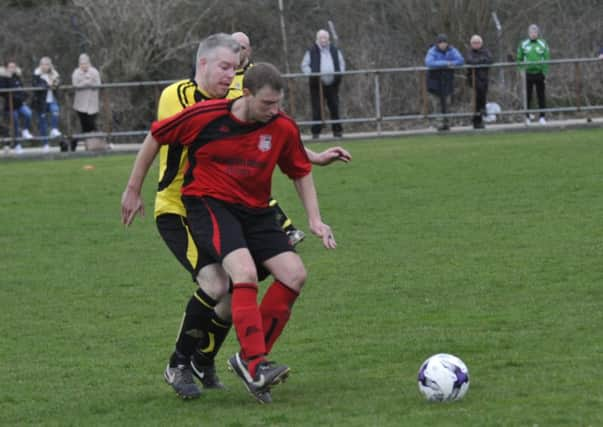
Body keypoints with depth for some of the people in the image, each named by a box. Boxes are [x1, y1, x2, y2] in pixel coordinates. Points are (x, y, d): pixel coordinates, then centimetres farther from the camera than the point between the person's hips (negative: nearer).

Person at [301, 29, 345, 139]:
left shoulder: (335, 51, 11)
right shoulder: (311, 52, 1)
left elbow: (341, 63, 20)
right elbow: (304, 66, 3)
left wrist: (339, 74, 4)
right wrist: (312, 74, -10)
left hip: (332, 84, 3)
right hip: (317, 84, -3)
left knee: (335, 108, 4)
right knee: (317, 109, -4)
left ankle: (337, 131, 11)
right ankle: (315, 132, 1)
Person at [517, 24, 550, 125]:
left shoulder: (543, 45, 4)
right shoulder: (523, 45, 5)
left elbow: (547, 59, 3)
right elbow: (519, 59, 8)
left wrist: (545, 72, -5)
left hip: (539, 73, 0)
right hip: (528, 74, 0)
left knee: (541, 95, 2)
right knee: (527, 96, 0)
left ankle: (542, 117, 7)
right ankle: (527, 117, 6)